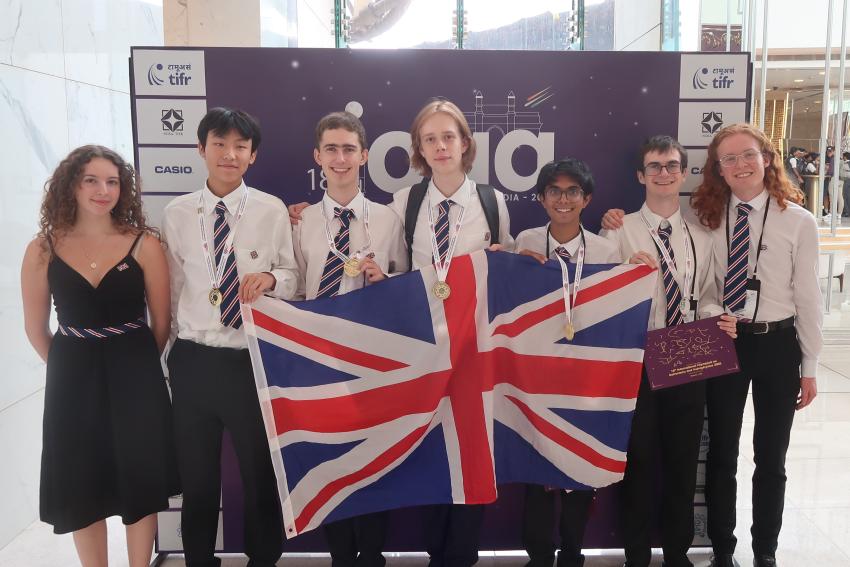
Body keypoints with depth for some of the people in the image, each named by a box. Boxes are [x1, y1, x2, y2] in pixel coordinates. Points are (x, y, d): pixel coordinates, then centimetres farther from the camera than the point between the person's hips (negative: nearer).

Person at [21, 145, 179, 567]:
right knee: (83, 488, 12)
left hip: (134, 376, -1)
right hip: (72, 379, 1)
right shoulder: (43, 249, -3)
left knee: (139, 483, 9)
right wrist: (75, 367, 12)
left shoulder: (144, 244, -8)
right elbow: (36, 330, 6)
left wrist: (136, 363, 9)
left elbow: (161, 322, -1)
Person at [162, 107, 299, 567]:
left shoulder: (272, 211, -5)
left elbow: (294, 280, 0)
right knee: (197, 480, 17)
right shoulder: (177, 214, 1)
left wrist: (271, 278, -21)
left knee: (261, 476, 14)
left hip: (254, 360, -2)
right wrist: (177, 348, 9)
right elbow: (172, 288, 7)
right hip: (193, 361, 2)